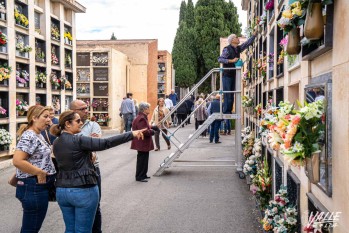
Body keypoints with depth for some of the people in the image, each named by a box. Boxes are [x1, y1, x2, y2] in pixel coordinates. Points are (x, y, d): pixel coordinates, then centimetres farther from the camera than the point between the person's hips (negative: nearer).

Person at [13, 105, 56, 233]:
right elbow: (17, 161, -27)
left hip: (40, 186, 10)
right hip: (33, 187, -10)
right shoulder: (29, 136, -17)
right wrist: (39, 172, -20)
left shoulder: (38, 135, 13)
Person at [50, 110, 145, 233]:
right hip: (83, 191, -7)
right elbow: (105, 143, -20)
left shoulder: (56, 143, 7)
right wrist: (131, 134, -20)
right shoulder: (78, 140, -16)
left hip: (62, 190, 7)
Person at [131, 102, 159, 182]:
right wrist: (152, 132, -13)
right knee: (142, 159, -3)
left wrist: (153, 128, 8)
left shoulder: (143, 117, 13)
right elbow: (144, 131, -28)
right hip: (142, 143, -11)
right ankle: (140, 177, 4)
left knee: (144, 159, 17)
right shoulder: (141, 118, -22)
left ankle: (143, 175, 27)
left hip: (144, 143, 11)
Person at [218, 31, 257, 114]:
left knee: (232, 94, 7)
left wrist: (255, 33, 13)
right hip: (227, 75, -7)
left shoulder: (238, 48, 13)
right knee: (227, 94, -9)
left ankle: (229, 111, 11)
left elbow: (248, 43, 17)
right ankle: (226, 112, -6)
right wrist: (231, 60, -20)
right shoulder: (227, 49, -9)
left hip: (234, 75, 7)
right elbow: (220, 59, -15)